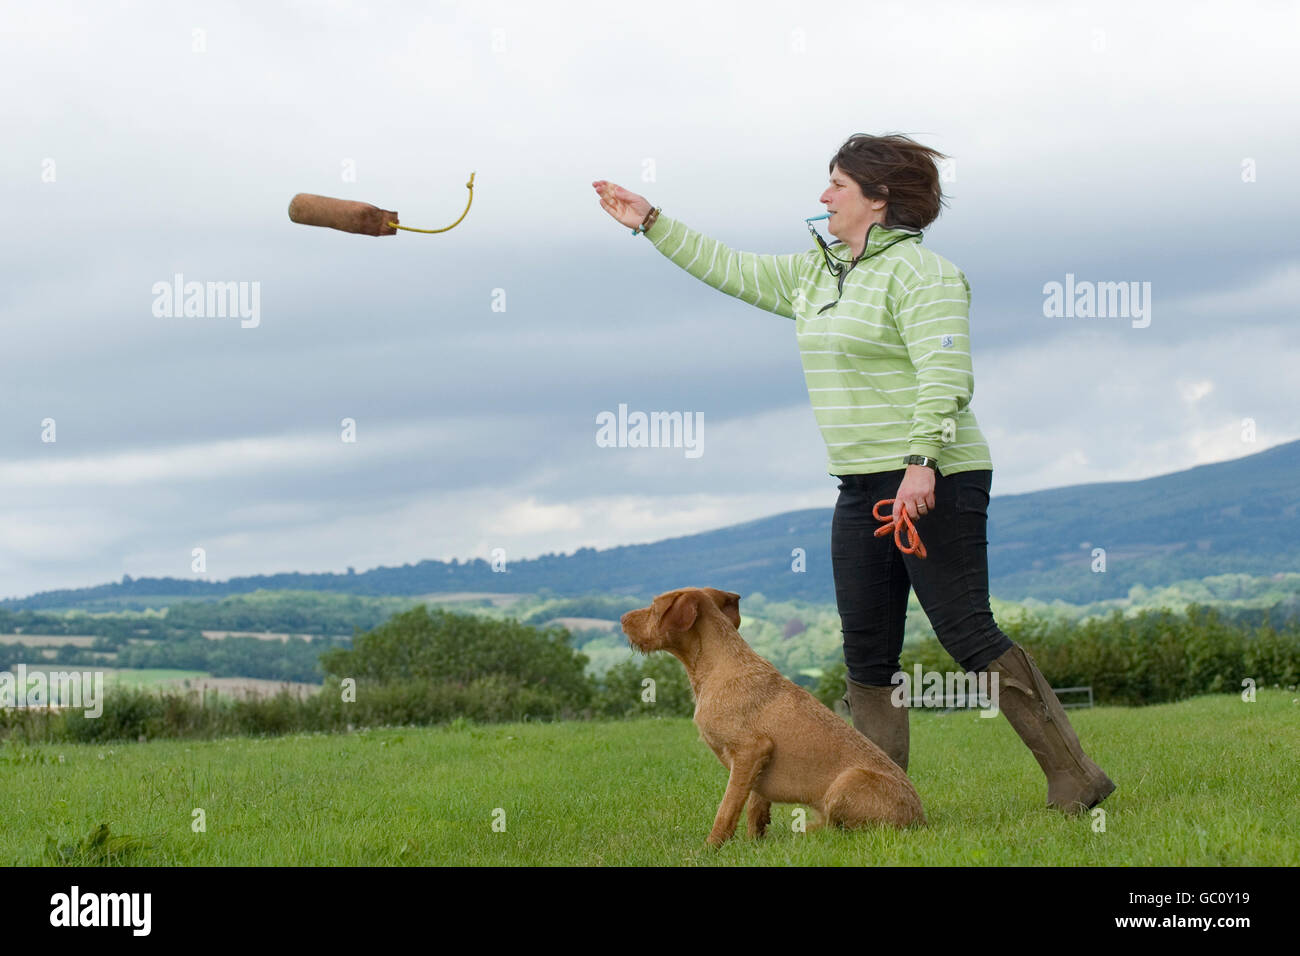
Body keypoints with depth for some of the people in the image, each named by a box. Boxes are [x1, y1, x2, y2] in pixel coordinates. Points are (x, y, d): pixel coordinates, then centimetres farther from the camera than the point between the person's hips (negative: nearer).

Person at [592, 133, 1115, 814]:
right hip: (862, 489, 9)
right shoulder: (816, 273, 17)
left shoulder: (918, 272, -10)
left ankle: (1074, 779, -5)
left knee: (967, 632, -11)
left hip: (934, 483, -9)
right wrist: (652, 223, 28)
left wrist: (921, 463, -30)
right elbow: (732, 271, 28)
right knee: (867, 654, 6)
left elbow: (945, 376, -21)